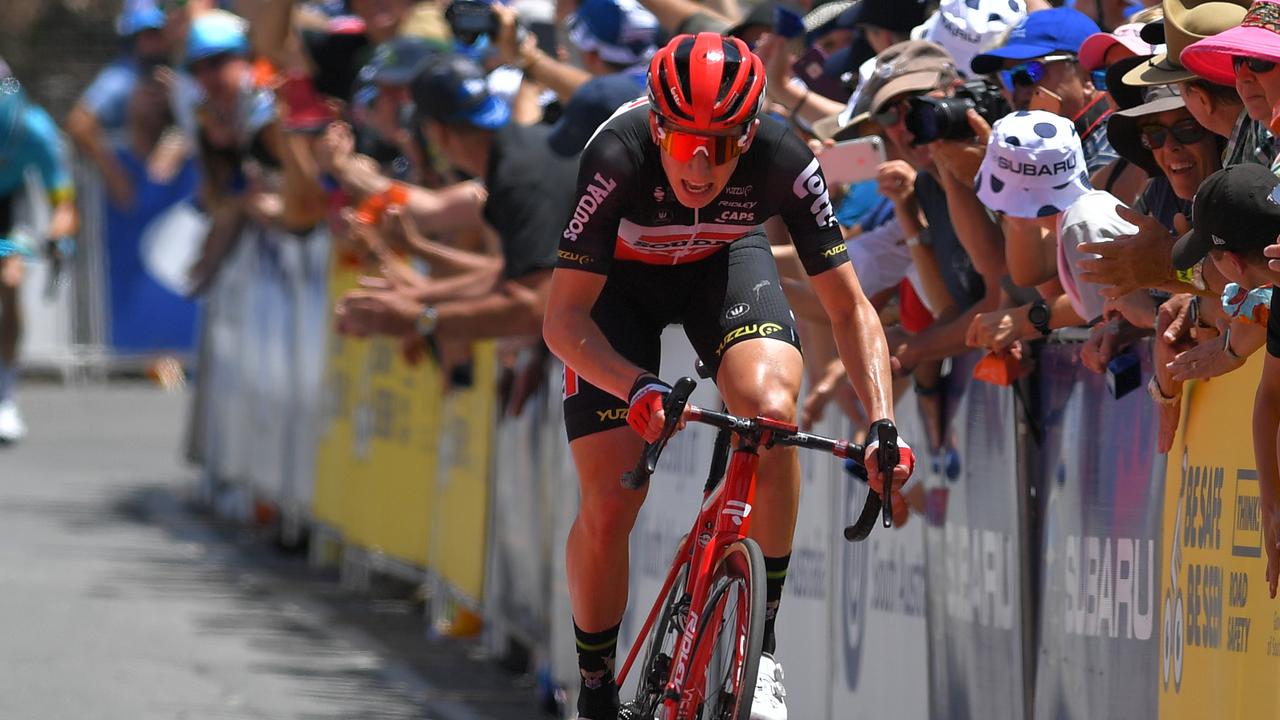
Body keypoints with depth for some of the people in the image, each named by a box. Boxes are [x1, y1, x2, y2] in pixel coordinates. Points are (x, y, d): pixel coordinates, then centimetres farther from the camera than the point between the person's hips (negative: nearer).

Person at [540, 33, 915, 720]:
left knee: (771, 407, -30)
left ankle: (761, 642, -15)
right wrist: (637, 387, -52)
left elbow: (849, 306, -24)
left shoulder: (783, 161, -33)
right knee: (608, 508, -11)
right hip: (618, 279, -1)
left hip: (724, 259, 1)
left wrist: (883, 423, -38)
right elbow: (563, 319, -34)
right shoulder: (619, 157, -38)